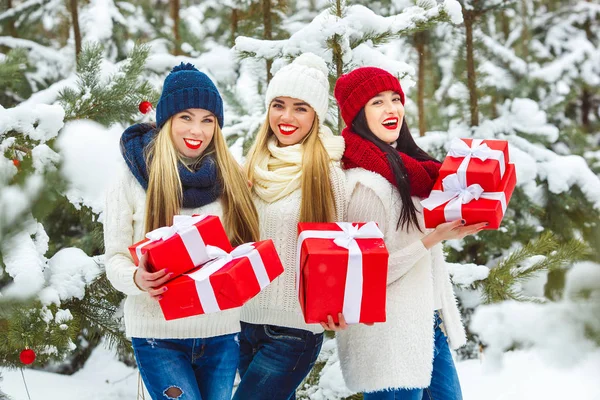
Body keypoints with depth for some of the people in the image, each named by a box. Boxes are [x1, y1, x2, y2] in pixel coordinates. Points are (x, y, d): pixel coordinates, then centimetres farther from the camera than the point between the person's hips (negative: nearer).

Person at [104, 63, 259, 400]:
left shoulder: (231, 177, 6)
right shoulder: (133, 179, -3)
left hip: (222, 333, 3)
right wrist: (138, 280, -24)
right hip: (159, 336, -3)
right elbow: (116, 257, -2)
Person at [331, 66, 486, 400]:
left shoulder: (405, 168, 7)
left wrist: (453, 224, 5)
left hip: (429, 326, 9)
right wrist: (435, 238, -23)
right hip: (390, 343, -9)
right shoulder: (365, 183, -20)